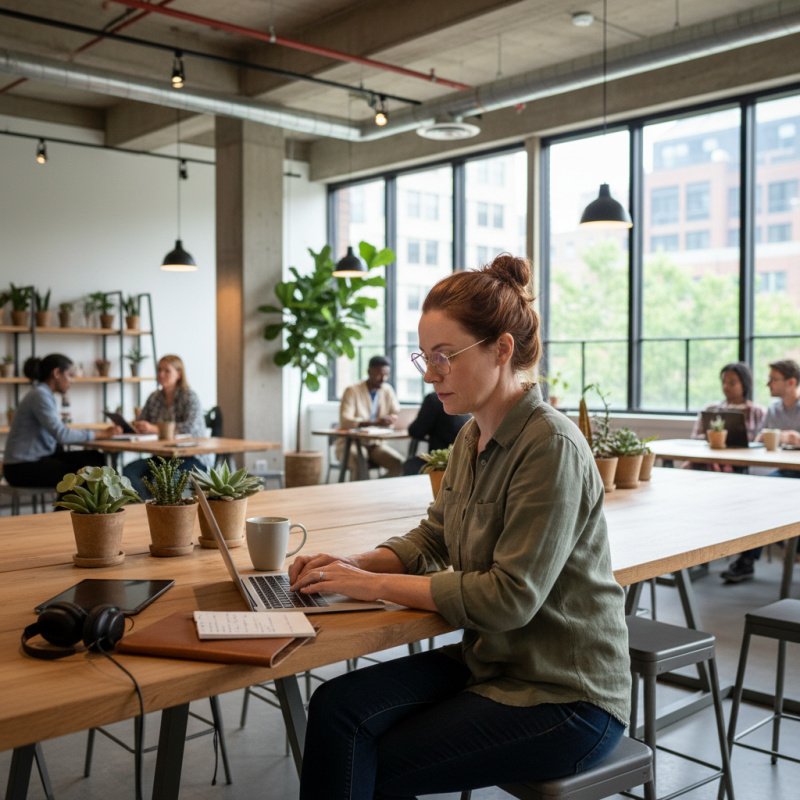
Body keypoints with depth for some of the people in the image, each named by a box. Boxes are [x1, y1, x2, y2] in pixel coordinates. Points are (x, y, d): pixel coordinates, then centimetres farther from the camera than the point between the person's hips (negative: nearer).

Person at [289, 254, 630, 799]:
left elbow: (510, 597, -24)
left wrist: (375, 585, -20)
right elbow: (432, 538, 13)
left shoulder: (550, 447, -22)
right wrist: (354, 565, -6)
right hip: (490, 662, 7)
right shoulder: (473, 437, 6)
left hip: (566, 695, -7)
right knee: (338, 707, -12)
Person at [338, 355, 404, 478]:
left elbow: (398, 418, 2)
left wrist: (390, 420, -24)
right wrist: (374, 422, -37)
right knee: (360, 464, -36)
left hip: (376, 443, 5)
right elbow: (345, 421, -23)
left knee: (400, 463, -21)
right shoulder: (352, 391, -11)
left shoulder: (388, 391, 4)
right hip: (351, 443, -5)